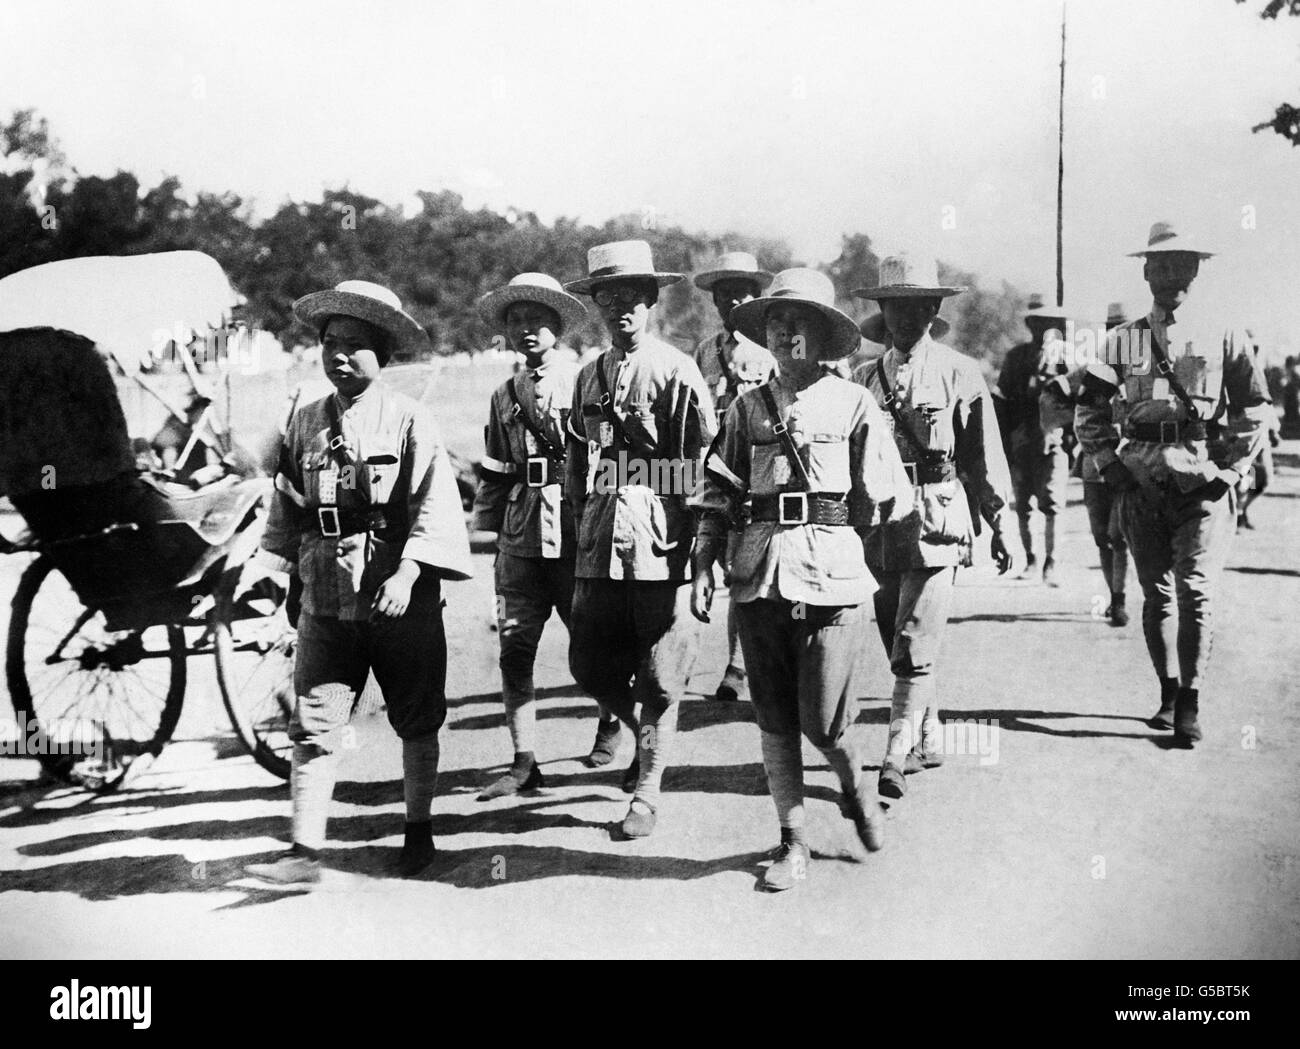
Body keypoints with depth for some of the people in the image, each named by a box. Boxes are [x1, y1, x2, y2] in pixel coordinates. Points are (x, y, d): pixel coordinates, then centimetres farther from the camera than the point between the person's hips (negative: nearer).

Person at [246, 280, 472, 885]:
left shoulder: (409, 421, -7)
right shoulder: (305, 423, 7)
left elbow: (435, 504, -14)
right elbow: (288, 506, 16)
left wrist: (407, 572, -24)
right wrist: (292, 577, 17)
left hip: (401, 601, -3)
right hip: (326, 602, 3)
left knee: (417, 722, 12)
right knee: (313, 726, -4)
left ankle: (418, 829, 30)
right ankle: (305, 852, -1)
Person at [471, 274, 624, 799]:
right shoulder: (505, 396, 14)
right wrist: (489, 525, 14)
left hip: (578, 532, -4)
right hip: (521, 535, 4)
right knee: (515, 648, -3)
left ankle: (610, 720, 38)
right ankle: (524, 762, 3)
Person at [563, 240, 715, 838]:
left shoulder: (677, 372, -4)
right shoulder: (590, 378, 14)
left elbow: (705, 465, -6)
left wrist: (703, 544, -10)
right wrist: (582, 530, 14)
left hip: (664, 542, -5)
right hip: (600, 546, 5)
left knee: (660, 676, 2)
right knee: (589, 666, 8)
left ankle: (647, 791, 15)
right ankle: (647, 737, 35)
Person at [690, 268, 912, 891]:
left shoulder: (853, 404, 3)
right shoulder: (747, 408, 10)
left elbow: (890, 500, 5)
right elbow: (716, 497, 10)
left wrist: (832, 527, 2)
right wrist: (704, 566, 2)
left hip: (830, 575, -3)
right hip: (758, 576, 3)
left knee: (823, 720, -3)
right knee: (774, 719, 6)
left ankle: (855, 786, 30)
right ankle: (792, 842, 19)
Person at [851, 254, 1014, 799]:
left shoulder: (959, 374, 2)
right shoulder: (864, 379, 10)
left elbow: (985, 453, 6)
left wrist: (999, 524, 7)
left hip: (937, 520, -4)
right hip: (880, 521, 4)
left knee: (915, 644, -9)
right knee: (899, 642, 10)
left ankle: (896, 757, -7)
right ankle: (929, 740, 26)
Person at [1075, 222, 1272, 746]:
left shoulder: (1224, 338, 5)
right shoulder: (1122, 340, 9)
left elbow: (1254, 409, 8)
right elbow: (1089, 411, 12)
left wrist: (1230, 468, 0)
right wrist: (1110, 463, 3)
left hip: (1204, 481, -2)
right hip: (1141, 481, 2)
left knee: (1194, 589, -11)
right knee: (1156, 594, 7)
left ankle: (1190, 704, -5)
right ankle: (1169, 693, 19)